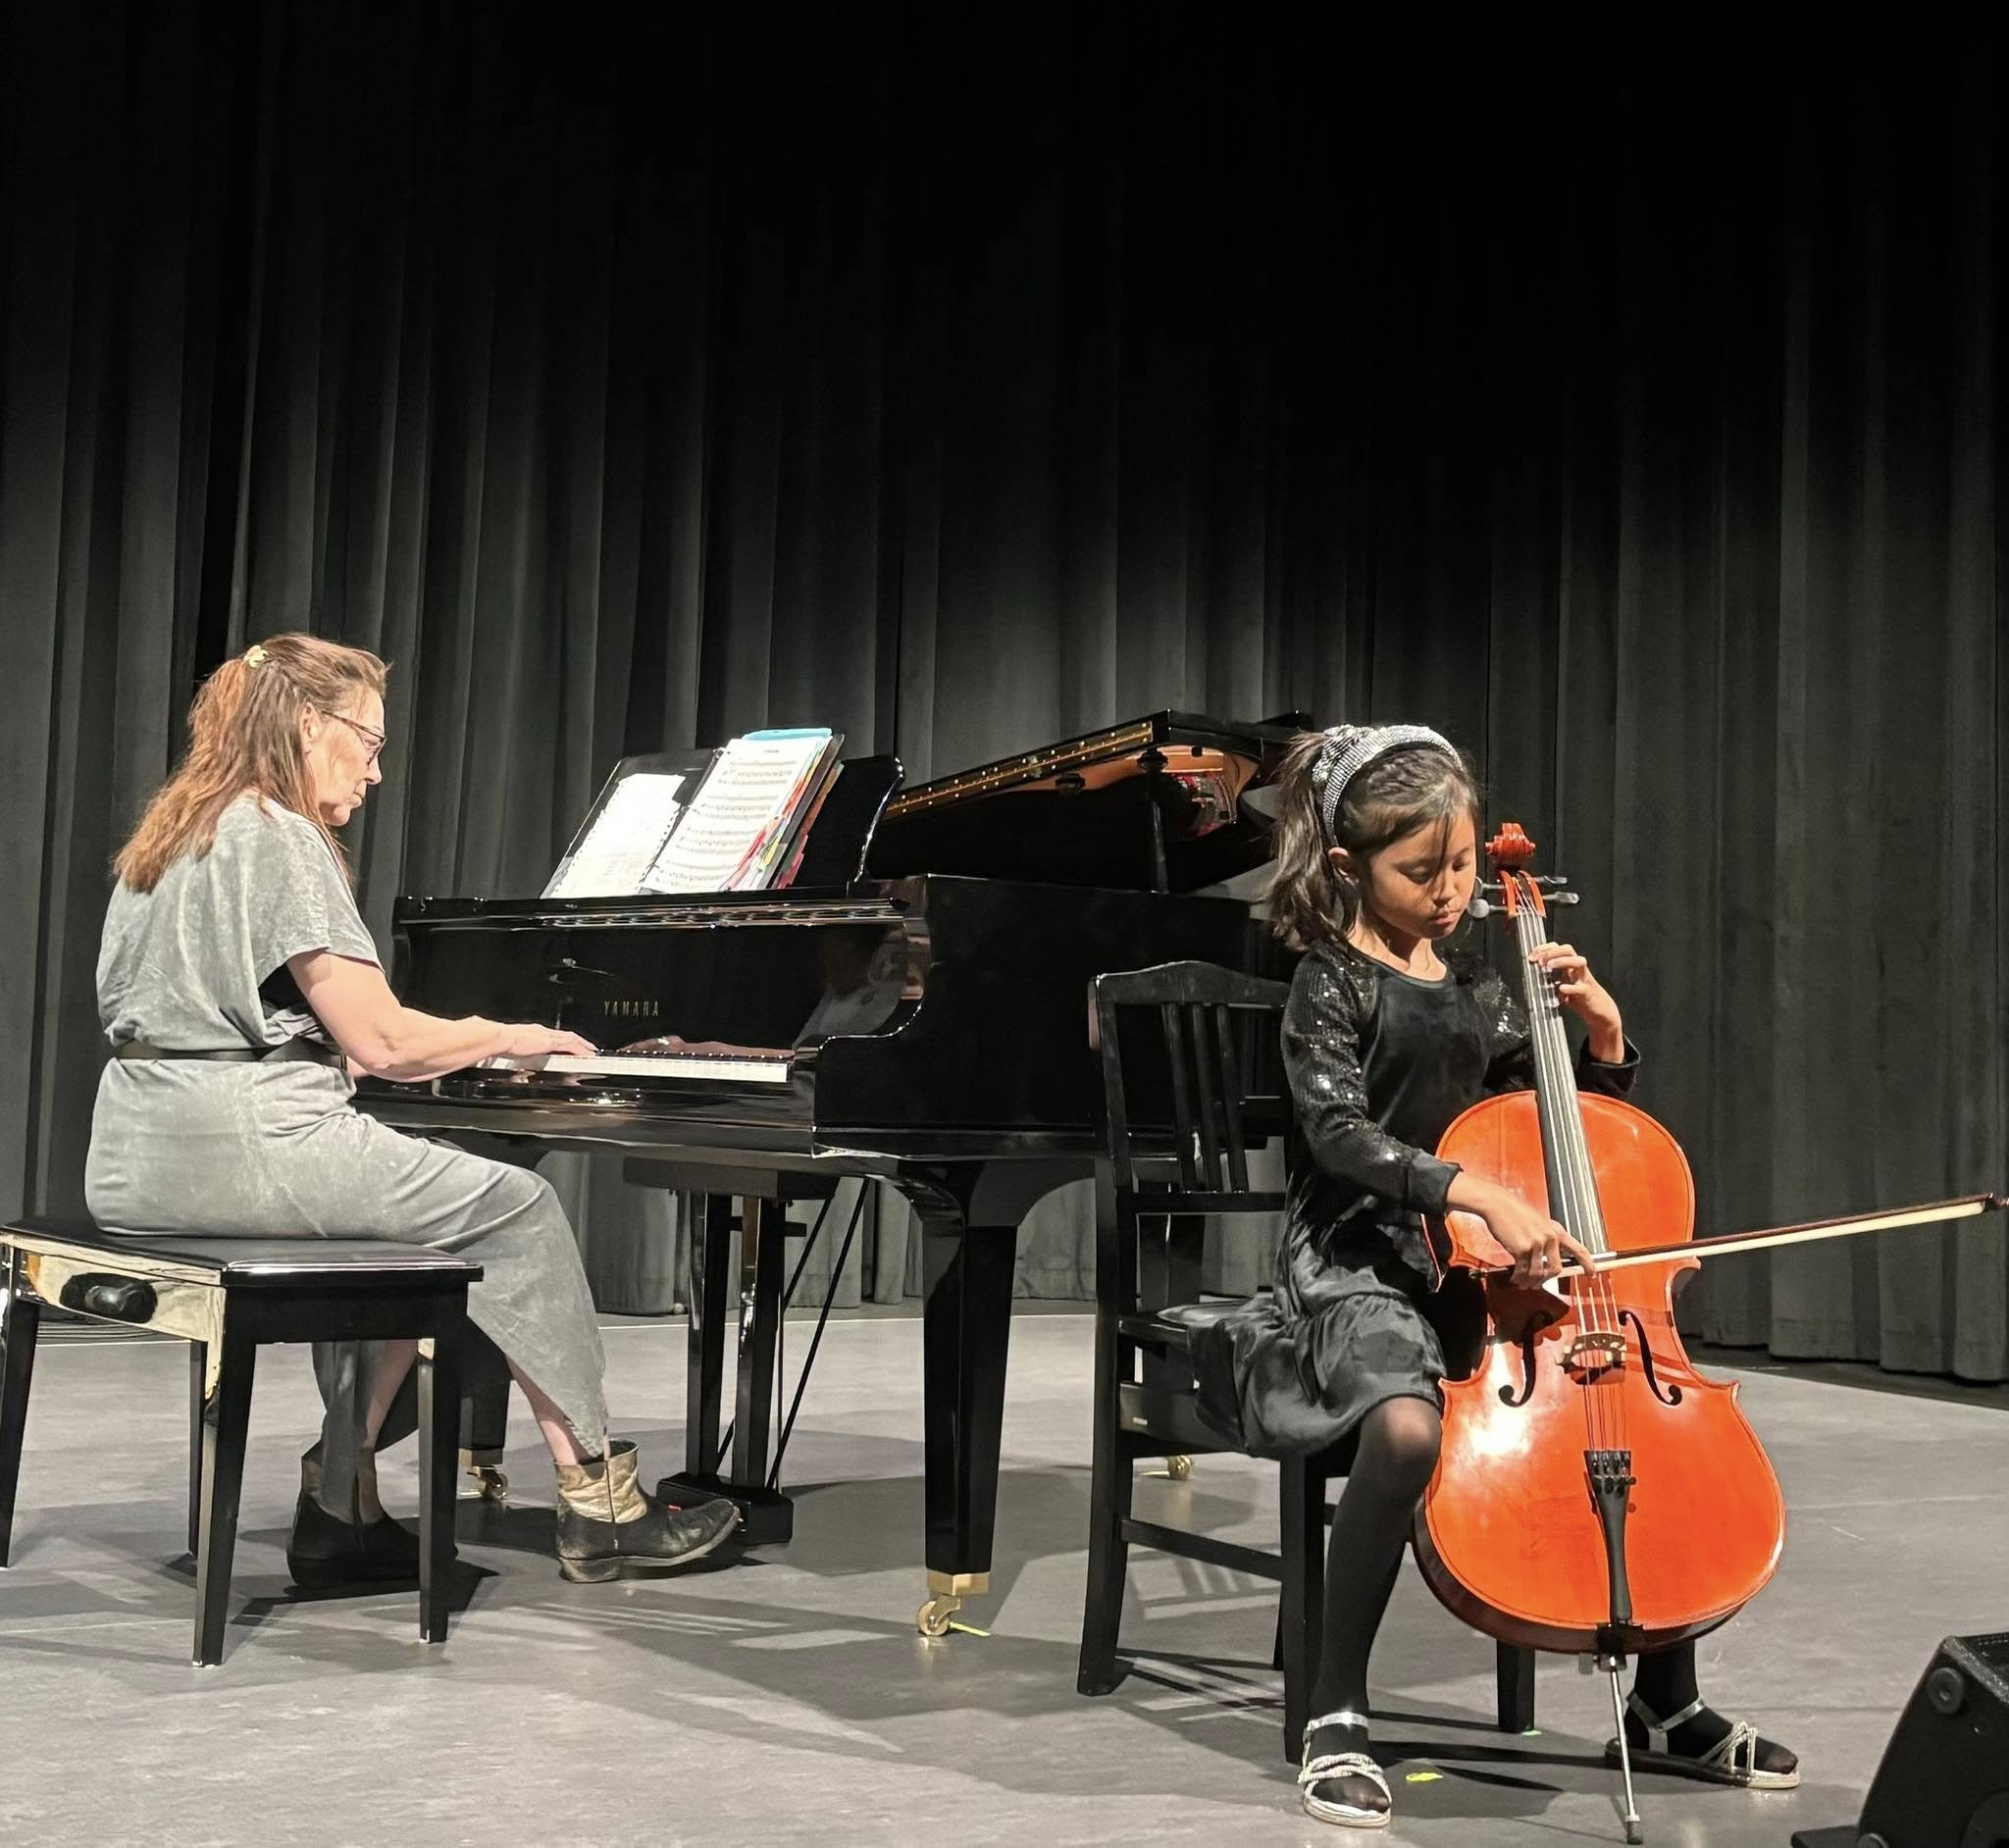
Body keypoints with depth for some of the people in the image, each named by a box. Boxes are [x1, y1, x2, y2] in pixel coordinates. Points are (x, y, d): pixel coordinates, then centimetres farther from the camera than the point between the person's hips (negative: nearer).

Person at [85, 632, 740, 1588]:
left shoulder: (175, 834, 18)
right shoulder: (279, 836, -10)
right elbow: (383, 1042, -15)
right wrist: (507, 1036, 1)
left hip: (139, 1166, 9)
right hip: (243, 1143, -9)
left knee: (399, 1223, 25)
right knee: (515, 1205, 2)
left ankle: (341, 1503, 18)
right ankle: (599, 1503, 6)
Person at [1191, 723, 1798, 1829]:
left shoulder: (1480, 995, 15)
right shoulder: (1331, 986, -5)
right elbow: (1338, 1132, -22)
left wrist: (1600, 1032, 3)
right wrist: (1480, 1193, -35)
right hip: (1357, 1269, -6)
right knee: (1408, 1427, -38)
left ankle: (1666, 1707, 10)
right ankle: (1335, 1717, -19)